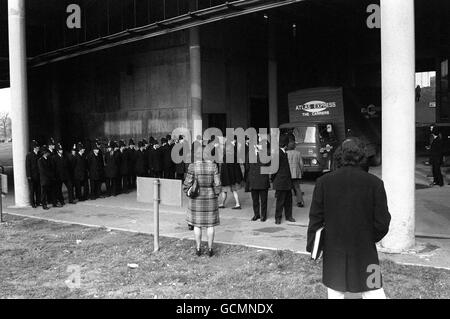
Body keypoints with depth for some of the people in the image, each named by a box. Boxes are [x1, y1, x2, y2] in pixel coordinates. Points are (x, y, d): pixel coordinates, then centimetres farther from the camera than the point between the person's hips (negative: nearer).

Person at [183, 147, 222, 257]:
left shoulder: (192, 166, -10)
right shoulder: (213, 166, -7)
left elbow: (187, 184, -10)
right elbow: (217, 184, -8)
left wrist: (188, 193, 7)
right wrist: (215, 196, 6)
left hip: (196, 199, 0)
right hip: (210, 198, 1)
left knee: (197, 224, 11)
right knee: (210, 224, 9)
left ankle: (198, 249, 16)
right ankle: (210, 249, 13)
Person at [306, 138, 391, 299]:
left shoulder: (324, 182, -7)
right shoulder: (375, 183, -9)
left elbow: (315, 218, -3)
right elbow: (382, 222, -6)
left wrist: (312, 246, 7)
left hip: (333, 251, 1)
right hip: (365, 251, -1)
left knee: (335, 292, 14)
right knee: (374, 291, 8)